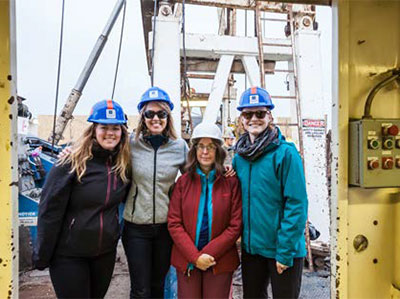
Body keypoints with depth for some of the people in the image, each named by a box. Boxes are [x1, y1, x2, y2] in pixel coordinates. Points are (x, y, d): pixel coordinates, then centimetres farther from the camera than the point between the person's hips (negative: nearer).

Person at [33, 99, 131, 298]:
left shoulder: (124, 165, -2)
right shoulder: (71, 163, -16)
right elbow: (50, 211, -13)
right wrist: (42, 255, -9)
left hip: (106, 251, 5)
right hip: (69, 254, -4)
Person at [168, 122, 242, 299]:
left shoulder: (231, 182, -3)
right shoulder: (183, 182, 2)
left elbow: (235, 226, -5)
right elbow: (174, 223, -3)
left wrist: (208, 254, -13)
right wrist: (195, 256, -13)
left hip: (220, 262, -1)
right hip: (186, 260, 1)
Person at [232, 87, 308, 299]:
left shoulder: (286, 153, -14)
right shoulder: (239, 156, 4)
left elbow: (296, 204, -16)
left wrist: (286, 251, -17)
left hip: (282, 250, -5)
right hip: (250, 247, 6)